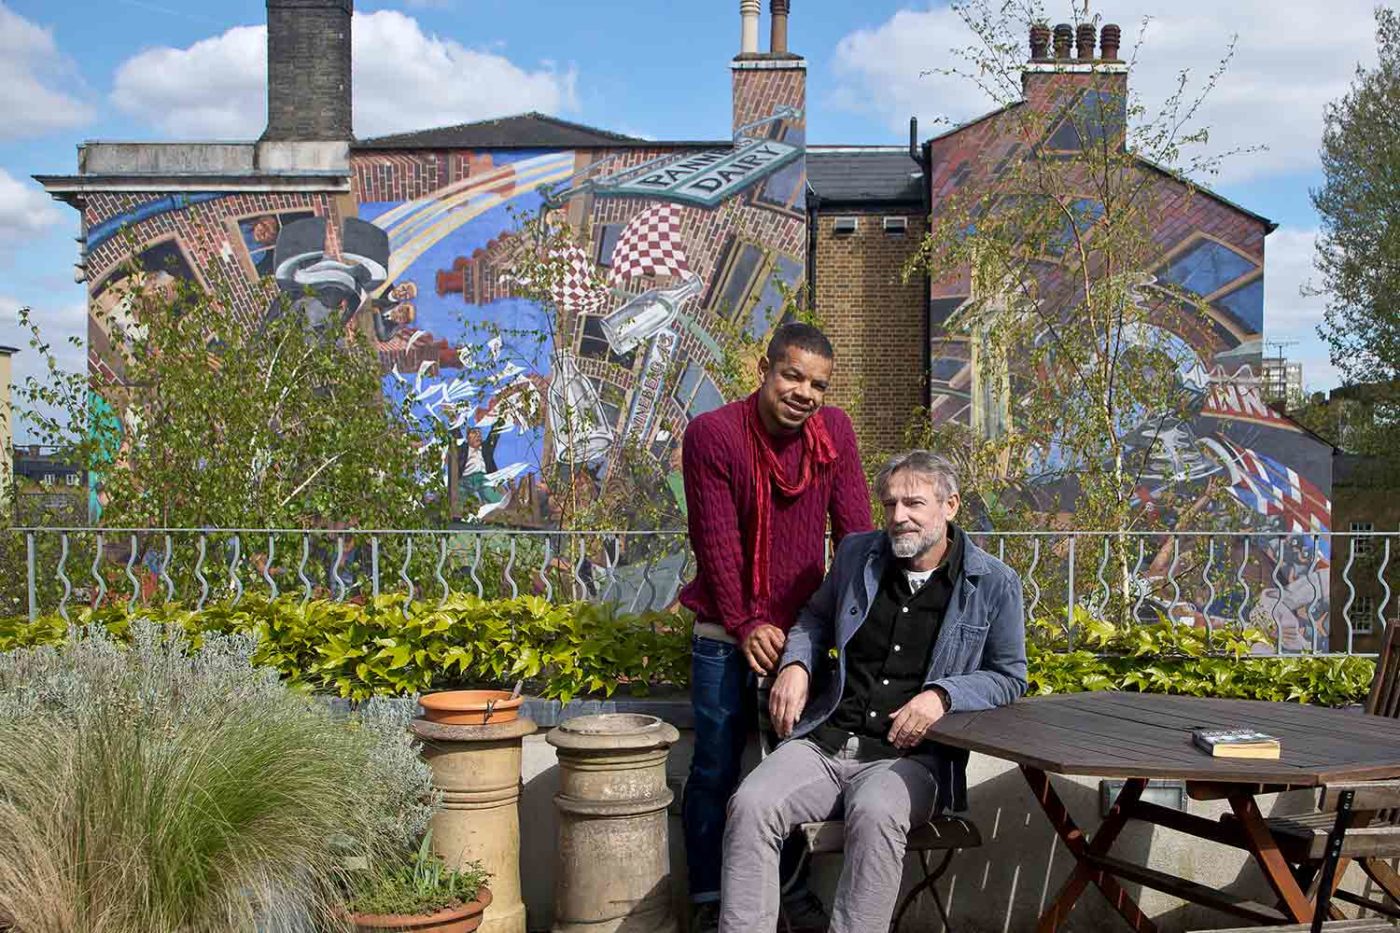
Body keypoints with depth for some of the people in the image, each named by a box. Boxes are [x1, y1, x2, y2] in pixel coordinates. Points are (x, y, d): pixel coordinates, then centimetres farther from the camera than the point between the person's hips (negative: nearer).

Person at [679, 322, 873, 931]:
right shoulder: (711, 434, -12)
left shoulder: (834, 431, -2)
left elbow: (854, 531, -2)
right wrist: (745, 627, -15)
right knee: (715, 770, 5)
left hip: (801, 631, 3)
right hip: (727, 636, -3)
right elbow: (717, 541, -13)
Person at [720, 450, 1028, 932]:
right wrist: (796, 665, 8)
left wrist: (942, 694, -11)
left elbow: (1009, 677, 8)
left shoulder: (993, 583, 3)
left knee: (874, 813, -38)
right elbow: (815, 618, 30)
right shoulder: (857, 554, 12)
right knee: (751, 803, -26)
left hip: (910, 754, -3)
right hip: (825, 741, 3)